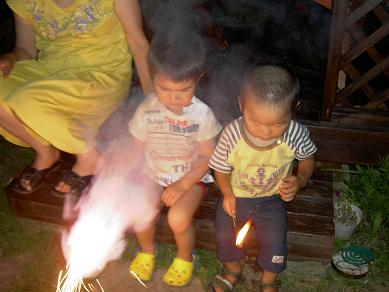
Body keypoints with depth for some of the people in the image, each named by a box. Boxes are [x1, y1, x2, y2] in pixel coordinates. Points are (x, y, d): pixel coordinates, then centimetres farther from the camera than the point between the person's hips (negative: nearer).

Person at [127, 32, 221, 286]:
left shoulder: (202, 114, -18)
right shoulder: (146, 110, -12)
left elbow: (208, 156, -10)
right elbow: (137, 149, 1)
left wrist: (183, 184, -18)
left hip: (191, 177, -2)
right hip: (154, 174, 3)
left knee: (178, 218, -27)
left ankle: (185, 258, 10)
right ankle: (147, 250, 14)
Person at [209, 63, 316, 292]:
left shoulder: (296, 134, -24)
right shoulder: (232, 134, -25)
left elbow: (307, 159, -1)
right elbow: (221, 167, -7)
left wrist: (299, 181, -19)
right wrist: (227, 193, -22)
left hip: (272, 198, 0)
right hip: (235, 196, 0)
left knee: (275, 240, -12)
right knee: (225, 235, -8)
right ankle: (233, 270, 28)